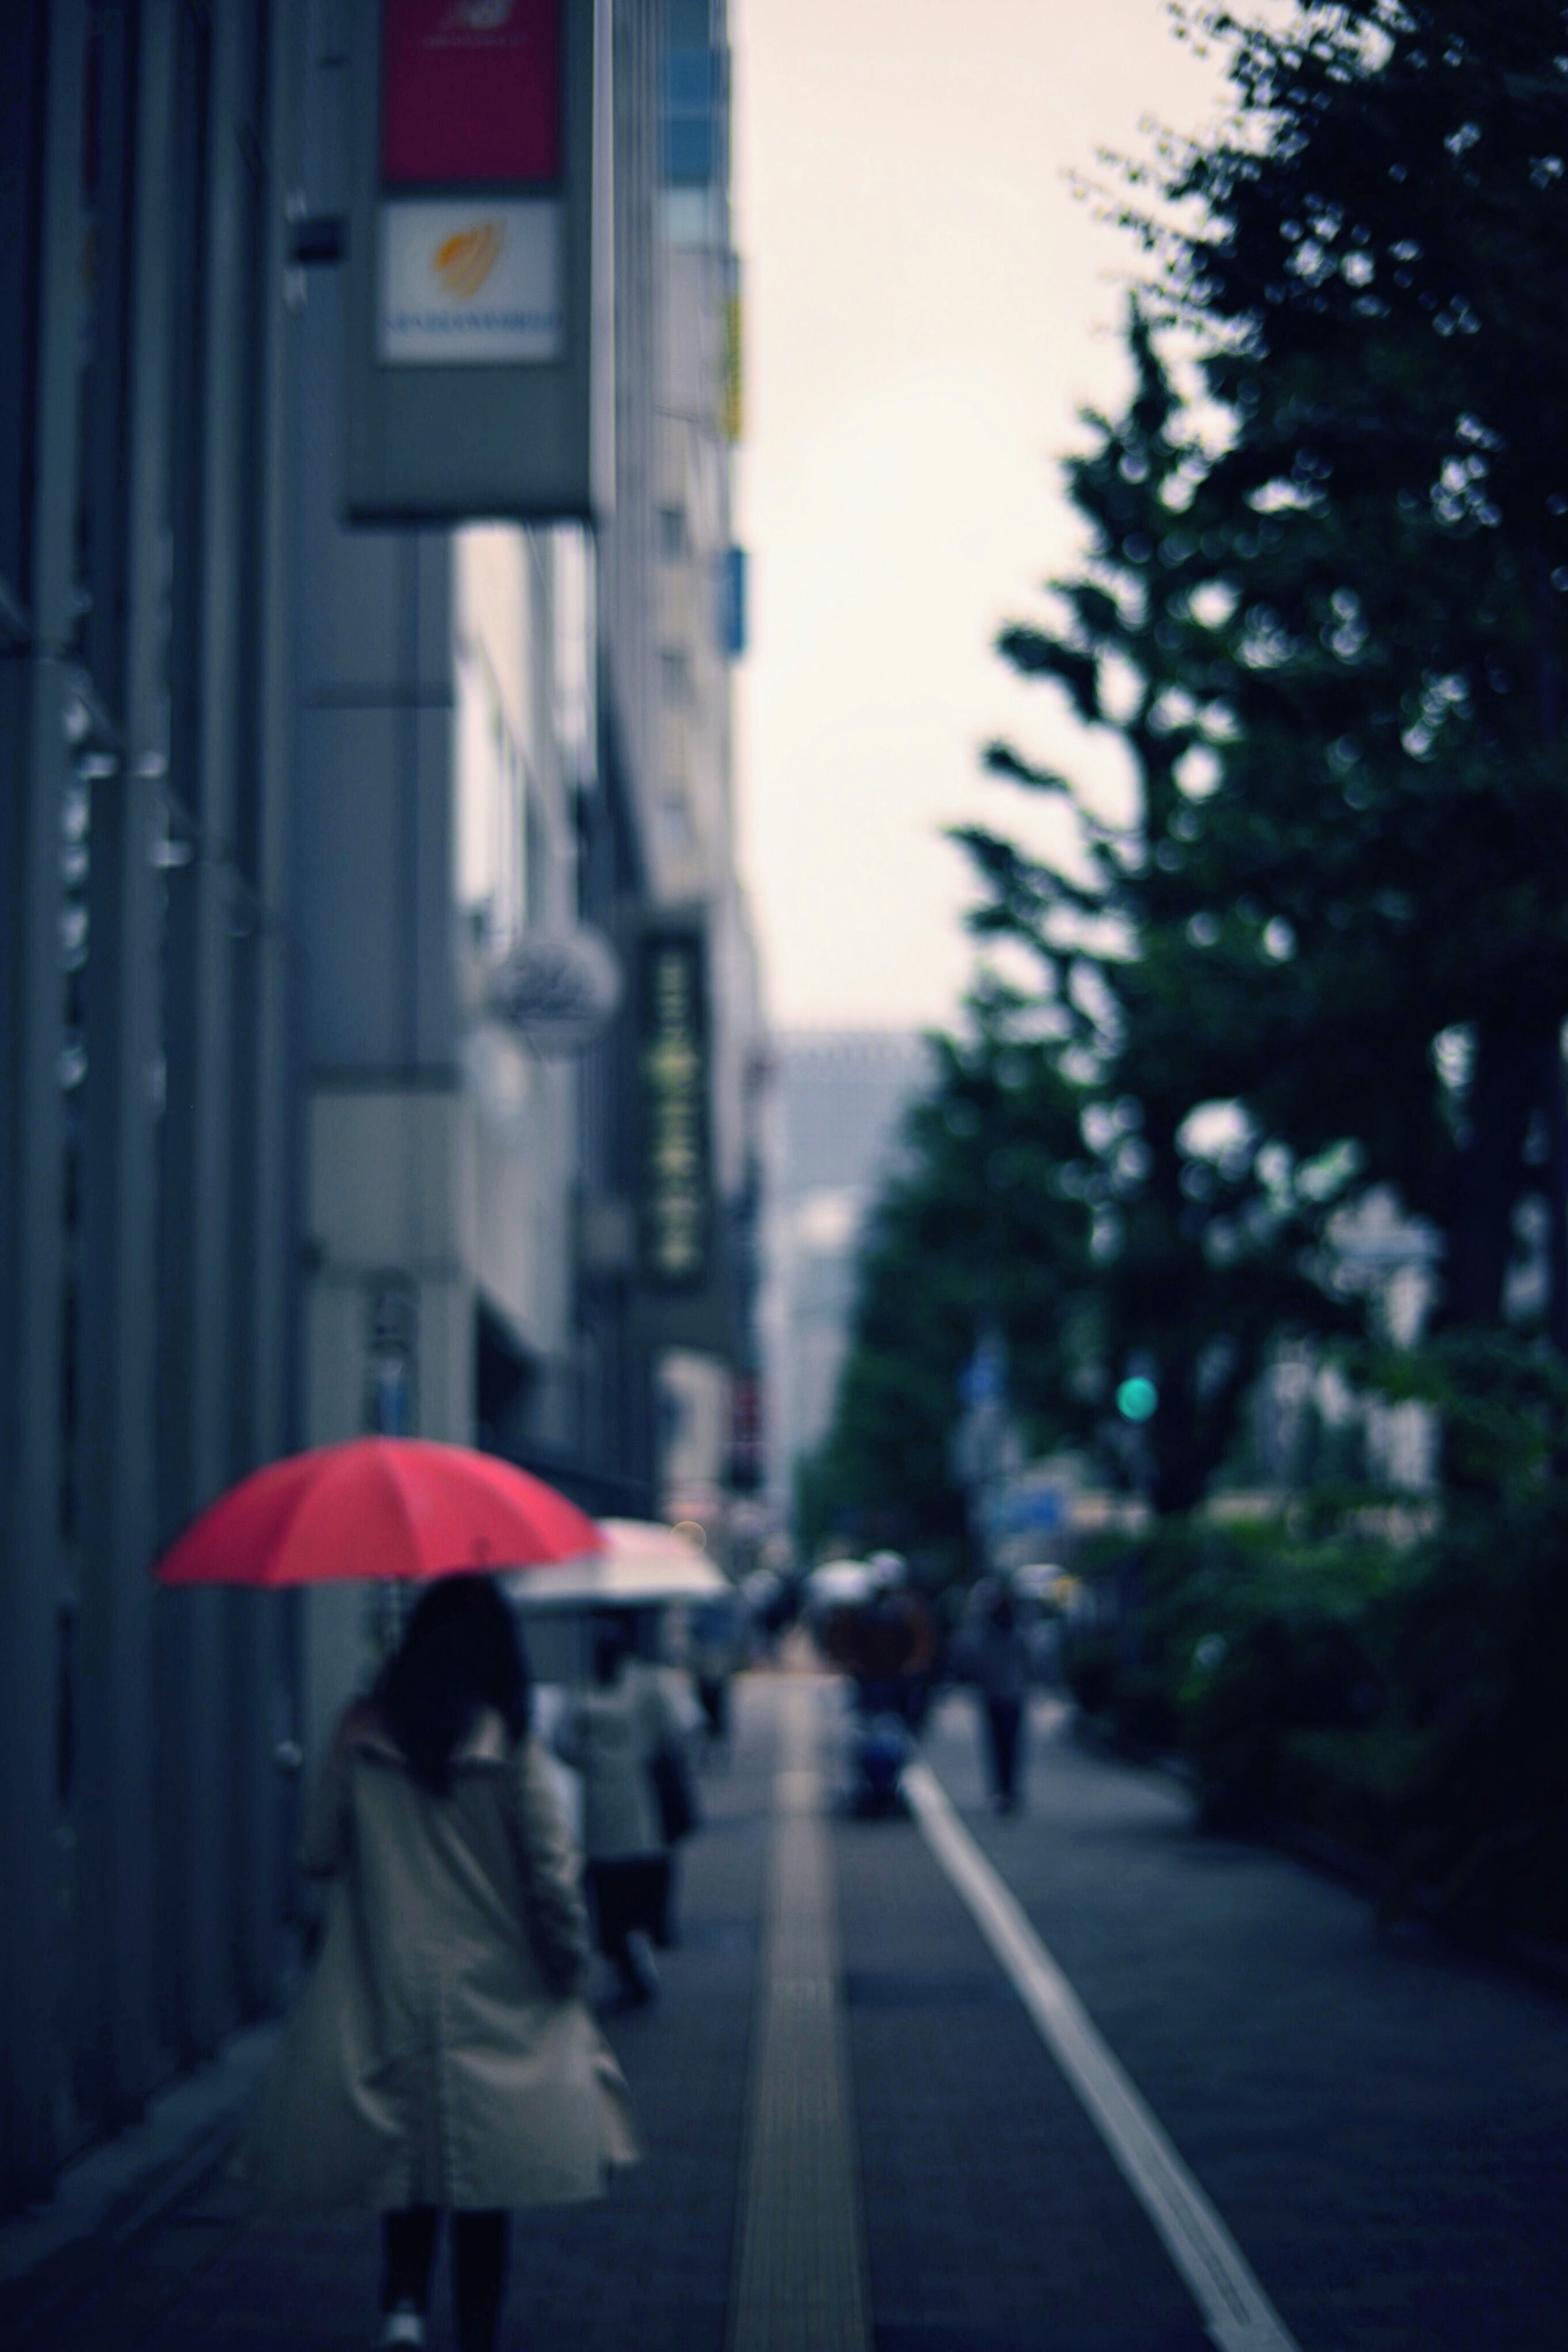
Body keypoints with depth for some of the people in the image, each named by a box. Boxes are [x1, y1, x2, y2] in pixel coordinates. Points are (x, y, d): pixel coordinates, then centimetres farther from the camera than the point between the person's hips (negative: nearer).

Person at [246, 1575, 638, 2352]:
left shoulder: (361, 1738, -4)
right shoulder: (508, 1747, -10)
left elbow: (317, 1853, 1)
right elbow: (551, 1877, -8)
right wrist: (570, 1961, 7)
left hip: (383, 1998, 1)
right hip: (492, 2001, -1)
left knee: (403, 2152, 13)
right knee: (484, 2182, 10)